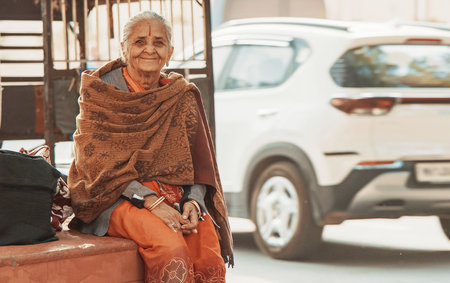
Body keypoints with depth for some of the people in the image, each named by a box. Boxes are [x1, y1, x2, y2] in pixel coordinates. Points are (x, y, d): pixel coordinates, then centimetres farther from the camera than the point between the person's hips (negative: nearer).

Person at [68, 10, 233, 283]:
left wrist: (193, 201, -12)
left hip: (175, 196, 3)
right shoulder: (101, 92, 2)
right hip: (119, 198, -3)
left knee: (210, 259, -27)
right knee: (172, 250, -34)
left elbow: (200, 161, 10)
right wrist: (150, 201, -19)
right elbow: (96, 160, -7)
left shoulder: (184, 97, 12)